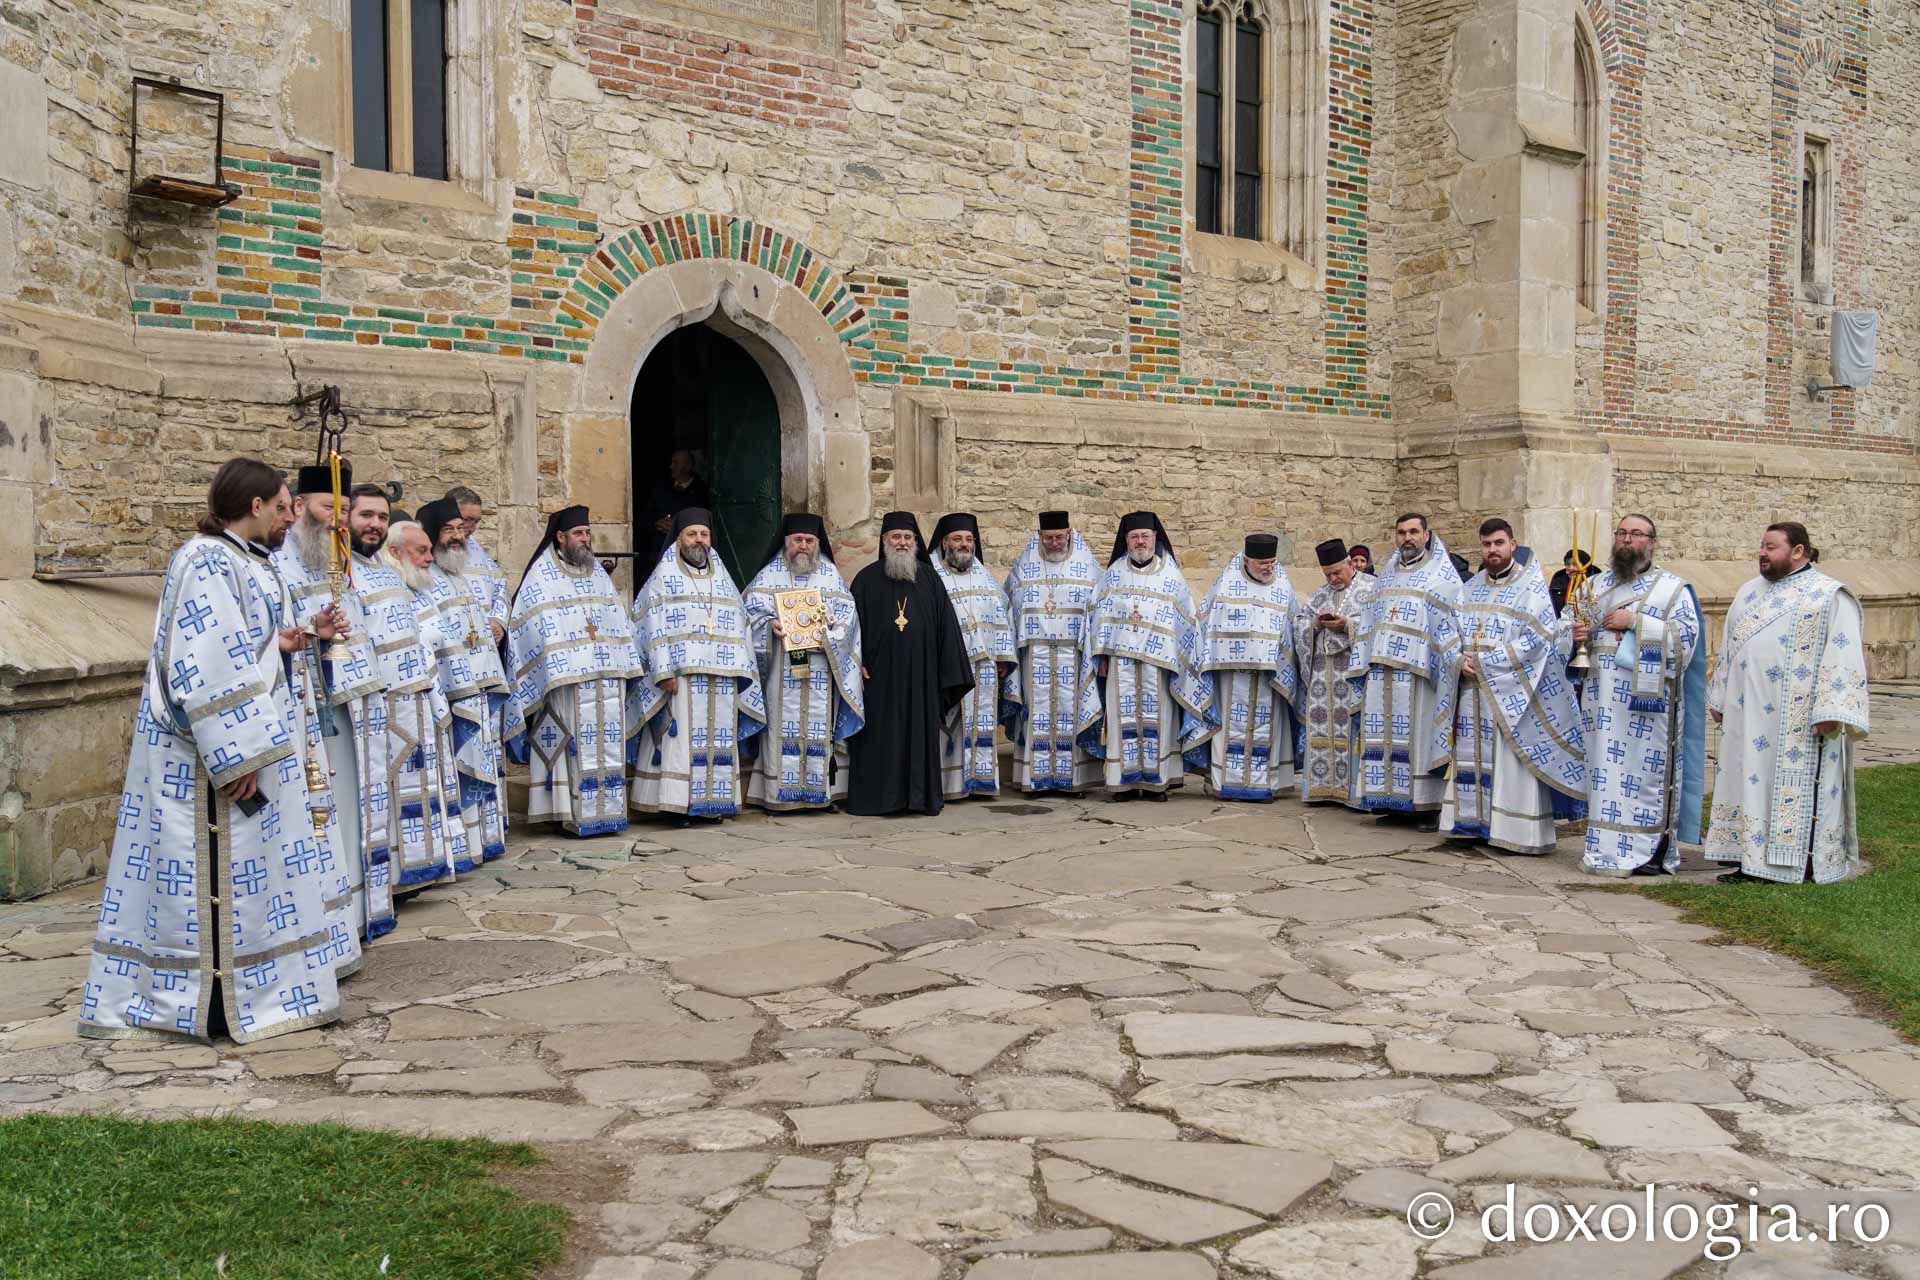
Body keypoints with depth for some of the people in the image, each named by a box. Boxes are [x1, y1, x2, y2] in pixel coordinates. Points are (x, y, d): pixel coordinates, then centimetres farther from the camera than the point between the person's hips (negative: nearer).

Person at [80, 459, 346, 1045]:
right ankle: (211, 1000, 6)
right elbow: (206, 665, -22)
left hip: (245, 739, 10)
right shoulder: (206, 561, -16)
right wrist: (237, 755, -24)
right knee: (218, 865, -3)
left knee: (239, 865, 13)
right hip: (210, 751, -10)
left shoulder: (246, 562, 14)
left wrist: (285, 641, 2)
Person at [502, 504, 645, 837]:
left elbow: (618, 620, 17)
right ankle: (571, 814, -2)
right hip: (566, 678, -6)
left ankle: (603, 811, 10)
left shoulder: (598, 573, 18)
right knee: (572, 746, -6)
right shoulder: (541, 576, 1)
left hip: (607, 676, 6)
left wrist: (625, 666, 9)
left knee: (606, 744, 5)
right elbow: (536, 626, -7)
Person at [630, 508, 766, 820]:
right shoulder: (664, 577, 3)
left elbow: (737, 627, 15)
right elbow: (654, 628, -5)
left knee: (717, 739, 4)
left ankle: (712, 802, 9)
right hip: (681, 676, -5)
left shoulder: (722, 577, 17)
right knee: (680, 739, -7)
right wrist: (664, 672, -15)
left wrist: (739, 672, 7)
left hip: (722, 678, 5)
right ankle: (677, 804, -5)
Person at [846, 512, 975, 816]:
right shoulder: (867, 579, 3)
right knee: (879, 736, 1)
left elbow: (946, 624, 8)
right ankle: (874, 796, 8)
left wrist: (950, 671, 3)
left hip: (920, 675, 2)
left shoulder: (929, 578, 8)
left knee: (920, 732, 6)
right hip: (880, 674, -2)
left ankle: (921, 794, 15)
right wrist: (856, 663, -10)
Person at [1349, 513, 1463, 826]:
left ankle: (1428, 806, -1)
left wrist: (1454, 664, -16)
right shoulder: (1387, 574, 19)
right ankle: (1393, 801, 10)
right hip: (1382, 670, 5)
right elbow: (1371, 622, 20)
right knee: (1387, 736, 4)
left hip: (1418, 671, -5)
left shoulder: (1442, 575, 3)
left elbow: (1454, 623, -5)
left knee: (1420, 735, -5)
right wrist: (1364, 664, 14)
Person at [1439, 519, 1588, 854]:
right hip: (1473, 690, 6)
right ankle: (1474, 823, 12)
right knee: (1475, 755, 6)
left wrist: (1484, 661, -15)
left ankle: (1516, 832, -3)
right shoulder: (1471, 587, 14)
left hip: (1512, 690, -5)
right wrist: (1461, 661, -9)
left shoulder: (1531, 587, -3)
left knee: (1513, 760, -6)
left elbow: (1537, 638, -12)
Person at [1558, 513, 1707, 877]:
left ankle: (1654, 850, 3)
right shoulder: (1597, 583, 17)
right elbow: (1567, 618, 19)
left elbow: (1686, 636, -8)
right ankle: (1605, 847, 11)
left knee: (1645, 769, -5)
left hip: (1647, 697, -4)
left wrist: (1635, 622, -14)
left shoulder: (1673, 587, 3)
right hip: (1603, 697, 4)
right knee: (1604, 769, 4)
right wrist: (1574, 632, -5)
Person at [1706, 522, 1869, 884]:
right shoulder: (1749, 593, 15)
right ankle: (1752, 860, 13)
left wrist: (1829, 712, -19)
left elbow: (1843, 656, -11)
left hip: (1797, 720, -6)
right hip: (1748, 716, 7)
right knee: (1748, 780, 7)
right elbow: (1729, 650, 19)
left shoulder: (1829, 596, -5)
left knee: (1794, 786, -2)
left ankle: (1798, 865, 6)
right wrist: (1720, 699, 16)